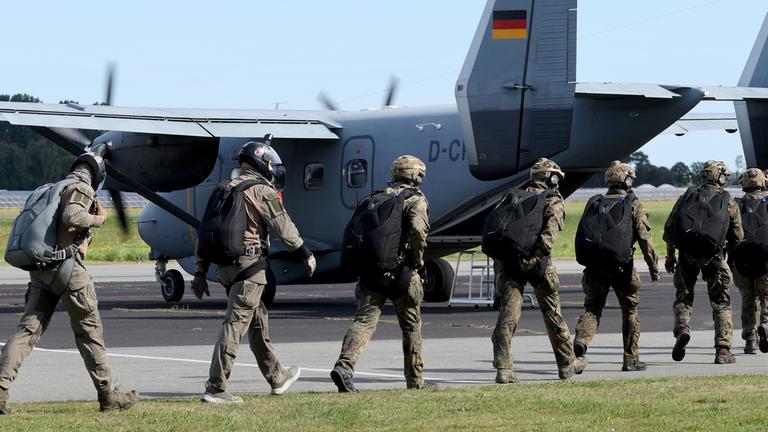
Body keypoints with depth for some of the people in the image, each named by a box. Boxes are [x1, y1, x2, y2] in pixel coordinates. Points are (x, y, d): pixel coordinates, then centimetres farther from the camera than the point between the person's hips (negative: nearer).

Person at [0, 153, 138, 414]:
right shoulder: (82, 189, -5)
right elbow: (72, 216, -24)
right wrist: (97, 220, -7)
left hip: (39, 267, 7)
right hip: (66, 265, -7)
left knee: (29, 329, 0)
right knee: (89, 330, 3)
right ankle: (108, 395, 10)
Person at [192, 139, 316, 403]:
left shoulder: (223, 189, 15)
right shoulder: (262, 191, -7)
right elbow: (284, 229, -8)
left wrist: (201, 273, 17)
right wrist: (306, 255, 6)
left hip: (226, 266, 8)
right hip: (250, 265, -8)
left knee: (258, 320, 21)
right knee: (235, 323, -10)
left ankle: (276, 377, 34)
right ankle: (215, 388, -15)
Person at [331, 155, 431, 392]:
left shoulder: (374, 197, 17)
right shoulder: (416, 200, 0)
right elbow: (418, 229, -19)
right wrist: (418, 259, -6)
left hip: (370, 269, 4)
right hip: (400, 272, -4)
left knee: (364, 320, -4)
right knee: (411, 326, 12)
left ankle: (344, 366, -26)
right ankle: (415, 380, 20)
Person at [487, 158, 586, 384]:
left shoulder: (512, 198, 20)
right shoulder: (553, 201, 6)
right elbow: (550, 230, -12)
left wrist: (498, 258, 7)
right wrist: (537, 256, -18)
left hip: (508, 261, 3)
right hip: (536, 263, -3)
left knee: (507, 314, -2)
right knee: (552, 314, 12)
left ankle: (503, 368, -12)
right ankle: (567, 363, 25)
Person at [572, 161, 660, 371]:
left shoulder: (594, 203, 12)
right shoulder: (633, 205, 0)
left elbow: (582, 234, 11)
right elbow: (644, 238, -7)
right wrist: (653, 266, -4)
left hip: (594, 265, 3)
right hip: (621, 266, -3)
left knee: (592, 308, 9)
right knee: (630, 310, 13)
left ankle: (581, 340, -19)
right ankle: (630, 359, 15)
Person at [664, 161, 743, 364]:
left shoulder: (688, 195, 12)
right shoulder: (728, 202, 8)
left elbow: (669, 227, 10)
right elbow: (737, 236, 7)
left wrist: (670, 255, 19)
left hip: (687, 252, 1)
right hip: (713, 255, -1)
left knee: (683, 297, 16)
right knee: (721, 303, 10)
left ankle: (682, 329, -13)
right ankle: (723, 350, 3)